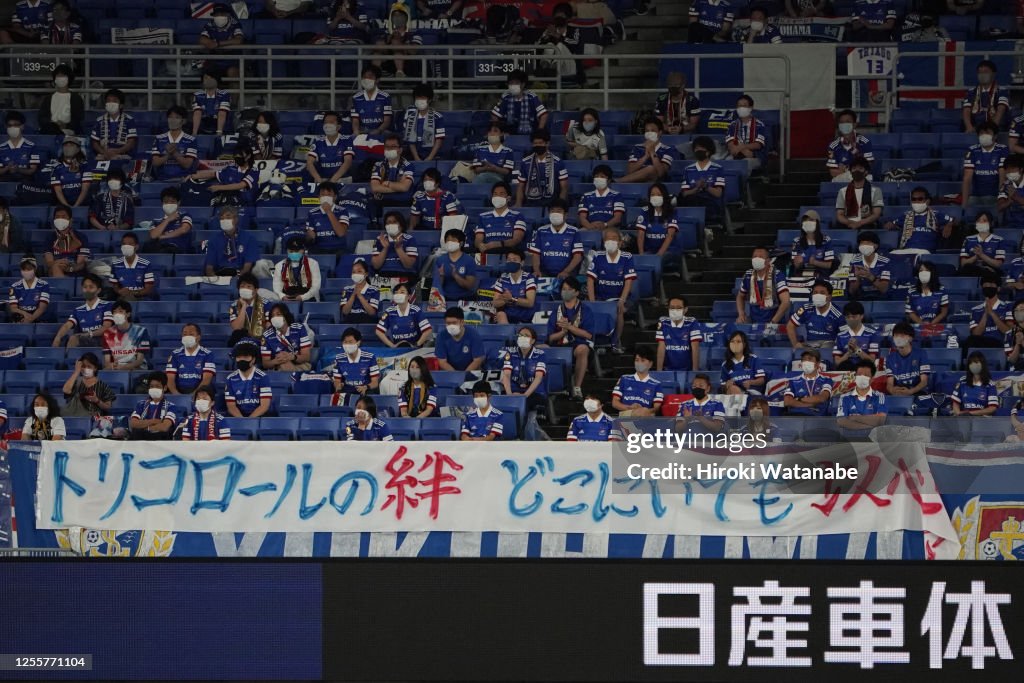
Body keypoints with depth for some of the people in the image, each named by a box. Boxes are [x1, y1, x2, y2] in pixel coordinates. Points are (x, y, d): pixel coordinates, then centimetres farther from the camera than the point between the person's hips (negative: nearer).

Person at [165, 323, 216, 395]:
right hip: (179, 392, 2)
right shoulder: (175, 354, 12)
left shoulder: (207, 354, 4)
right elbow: (170, 378, 5)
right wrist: (176, 394, -14)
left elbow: (206, 379, -5)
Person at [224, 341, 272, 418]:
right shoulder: (231, 379, 5)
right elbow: (231, 406, 3)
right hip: (238, 415, 1)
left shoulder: (262, 377, -4)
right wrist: (241, 419, -16)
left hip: (259, 416, -1)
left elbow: (264, 406, -8)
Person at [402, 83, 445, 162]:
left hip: (432, 158, -2)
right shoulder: (410, 116, 5)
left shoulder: (437, 117, -2)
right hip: (414, 158, 2)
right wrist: (417, 158, -6)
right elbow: (410, 140, 3)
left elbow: (439, 140, -3)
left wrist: (429, 158, -11)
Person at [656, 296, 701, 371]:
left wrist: (695, 371, -16)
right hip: (668, 370, 1)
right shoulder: (663, 323, 0)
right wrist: (659, 371, -9)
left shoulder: (692, 323, -4)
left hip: (687, 370, -1)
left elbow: (695, 348, -8)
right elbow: (661, 348, -2)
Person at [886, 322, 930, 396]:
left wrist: (910, 391, -25)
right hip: (897, 395, 2)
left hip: (918, 393, -2)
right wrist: (892, 390, -25)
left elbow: (924, 381, -5)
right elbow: (889, 384, 2)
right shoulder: (890, 358, 9)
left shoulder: (921, 354, 1)